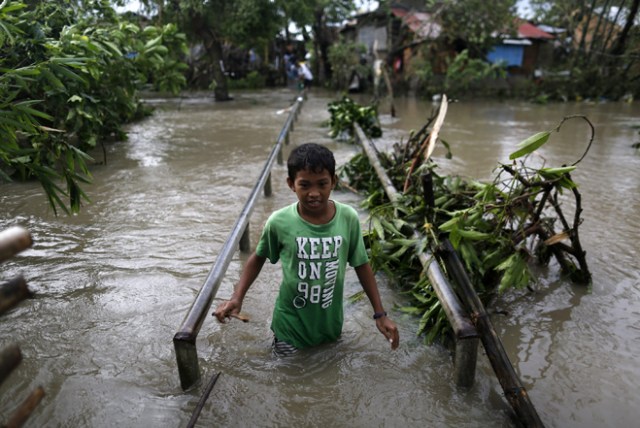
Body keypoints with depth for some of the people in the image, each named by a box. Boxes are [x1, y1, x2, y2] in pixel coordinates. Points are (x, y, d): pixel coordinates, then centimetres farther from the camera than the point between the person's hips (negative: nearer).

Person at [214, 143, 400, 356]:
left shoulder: (348, 218, -19)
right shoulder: (279, 222, -22)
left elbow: (361, 265, -5)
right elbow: (258, 258, -3)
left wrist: (380, 314, -3)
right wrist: (237, 297, -13)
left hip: (330, 321, 2)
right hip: (291, 322, -2)